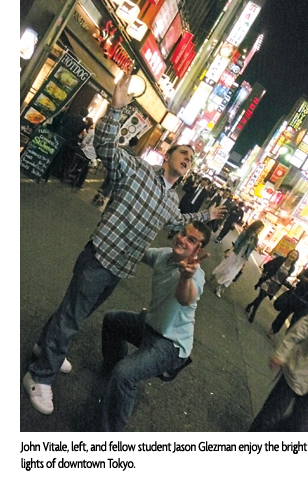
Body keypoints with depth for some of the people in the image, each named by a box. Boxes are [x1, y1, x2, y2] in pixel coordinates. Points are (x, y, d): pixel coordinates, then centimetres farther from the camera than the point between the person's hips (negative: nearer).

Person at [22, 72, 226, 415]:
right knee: (71, 316, 1)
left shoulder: (173, 200, 14)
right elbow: (105, 145, -18)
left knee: (80, 313, 22)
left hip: (123, 270, 8)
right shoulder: (138, 169, -7)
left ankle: (49, 347, 46)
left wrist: (207, 215, 38)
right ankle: (40, 377, 20)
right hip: (100, 258, -8)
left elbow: (177, 222, 34)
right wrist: (115, 108, -30)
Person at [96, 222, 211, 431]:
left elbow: (186, 299, -51)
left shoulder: (194, 273, -28)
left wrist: (186, 275, -72)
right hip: (150, 324, 9)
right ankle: (112, 369, 46)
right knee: (111, 319, 27)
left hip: (170, 344, -9)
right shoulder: (163, 254, -5)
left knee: (123, 373, -30)